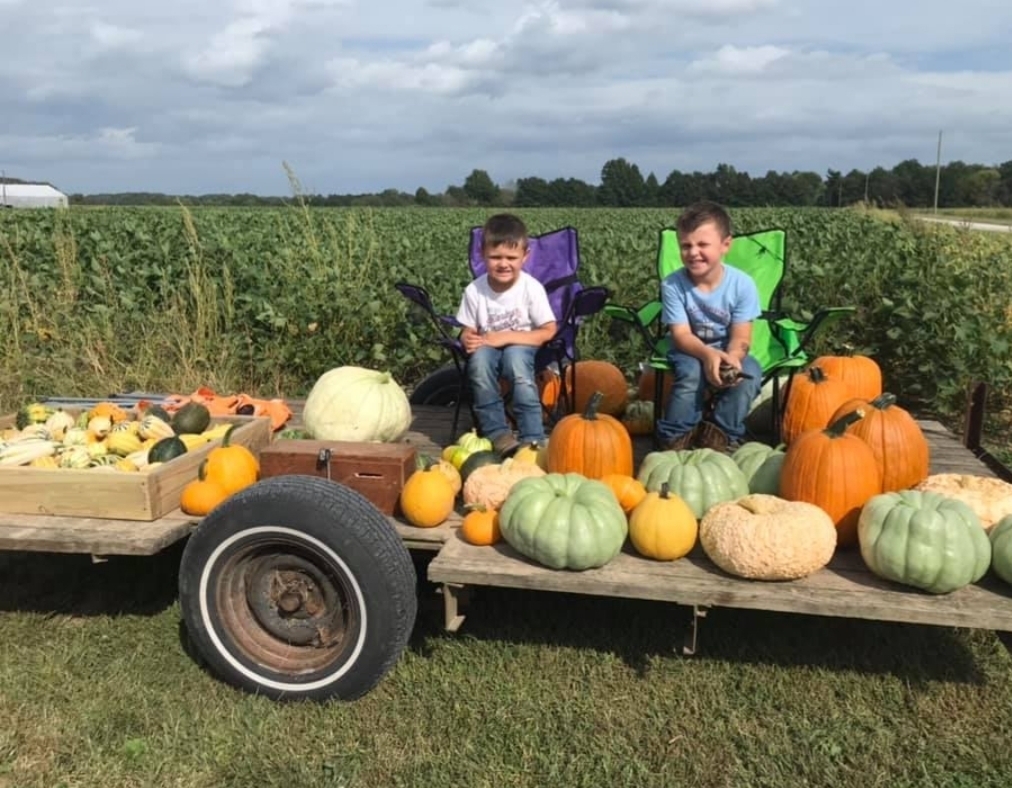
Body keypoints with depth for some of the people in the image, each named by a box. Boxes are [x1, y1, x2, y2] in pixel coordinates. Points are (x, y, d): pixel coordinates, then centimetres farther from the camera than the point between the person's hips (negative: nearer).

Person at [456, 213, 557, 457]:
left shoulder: (532, 288, -14)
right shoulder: (474, 291, -9)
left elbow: (548, 331, -13)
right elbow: (468, 331, 1)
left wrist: (506, 337, -22)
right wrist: (468, 340, -25)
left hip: (522, 348, -2)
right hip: (488, 349, 2)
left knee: (514, 355, -36)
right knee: (480, 357, -32)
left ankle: (532, 438, -34)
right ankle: (497, 432, -25)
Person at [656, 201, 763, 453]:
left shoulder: (742, 284, -17)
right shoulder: (673, 284, -18)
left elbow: (741, 337, -18)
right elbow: (681, 334, -20)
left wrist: (731, 358, -42)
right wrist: (708, 354, -41)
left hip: (728, 351, 1)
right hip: (690, 351, -1)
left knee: (749, 373, -29)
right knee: (692, 370, -33)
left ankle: (720, 435, -9)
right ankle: (677, 435, -13)